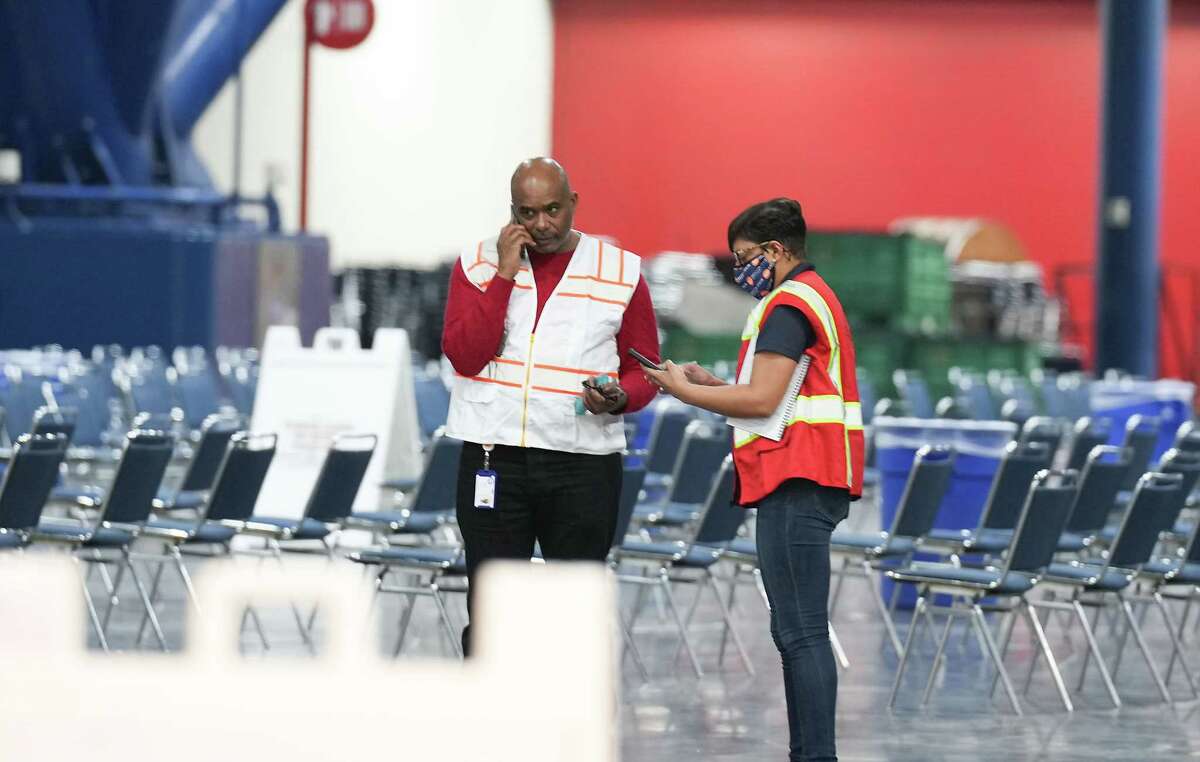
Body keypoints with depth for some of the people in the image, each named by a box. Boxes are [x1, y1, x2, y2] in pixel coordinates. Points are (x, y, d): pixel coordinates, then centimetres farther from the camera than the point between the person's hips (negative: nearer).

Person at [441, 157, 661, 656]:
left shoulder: (620, 272, 5)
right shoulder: (479, 264, 4)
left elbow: (644, 368, 9)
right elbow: (464, 355, -9)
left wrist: (619, 399, -14)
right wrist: (505, 274, -12)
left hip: (584, 464, 0)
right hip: (493, 460, 0)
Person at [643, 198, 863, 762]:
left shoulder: (787, 305, -10)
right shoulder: (814, 296, 24)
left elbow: (762, 400, -17)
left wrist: (684, 390, -6)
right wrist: (711, 384, 14)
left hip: (794, 485, -11)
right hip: (812, 482, 11)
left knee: (801, 633, -13)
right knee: (795, 631, 12)